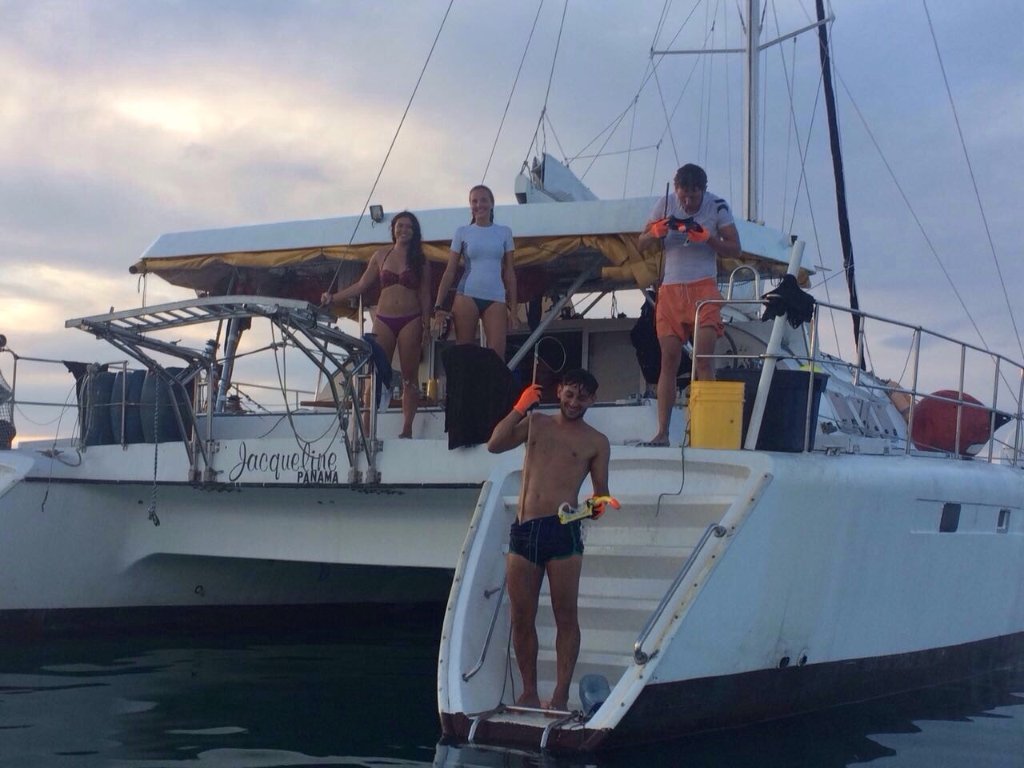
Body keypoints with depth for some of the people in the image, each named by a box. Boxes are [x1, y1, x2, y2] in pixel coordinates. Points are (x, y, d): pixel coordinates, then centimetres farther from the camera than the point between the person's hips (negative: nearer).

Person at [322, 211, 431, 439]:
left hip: (411, 321, -1)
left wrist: (426, 326, -2)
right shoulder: (381, 256, 9)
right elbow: (361, 285, 11)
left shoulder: (420, 260, 6)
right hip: (384, 319, 1)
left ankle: (407, 429, 1)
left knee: (410, 376, 0)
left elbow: (425, 296, 5)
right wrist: (333, 298, 4)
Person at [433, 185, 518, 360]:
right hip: (467, 296, -1)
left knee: (497, 355, -10)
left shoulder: (504, 232, 10)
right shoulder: (462, 232, 6)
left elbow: (509, 272, 11)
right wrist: (439, 305, -3)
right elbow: (450, 271, 5)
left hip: (496, 298, 1)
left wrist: (514, 307, 6)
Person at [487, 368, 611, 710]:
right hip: (523, 529, 3)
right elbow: (494, 444, 7)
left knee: (566, 616, -4)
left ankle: (560, 697, -1)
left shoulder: (596, 442, 11)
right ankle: (529, 693, 12)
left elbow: (600, 492, 10)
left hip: (563, 530, -3)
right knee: (521, 618, 4)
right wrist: (519, 408, 1)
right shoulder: (535, 423, 18)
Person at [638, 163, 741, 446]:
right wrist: (656, 231, -13)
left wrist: (707, 238, -19)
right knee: (669, 361, -2)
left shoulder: (717, 207, -1)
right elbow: (641, 242, 10)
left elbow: (734, 248, -1)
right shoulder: (665, 205, 4)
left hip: (703, 288, -2)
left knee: (704, 359, -12)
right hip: (670, 289, 2)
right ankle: (662, 432, -2)